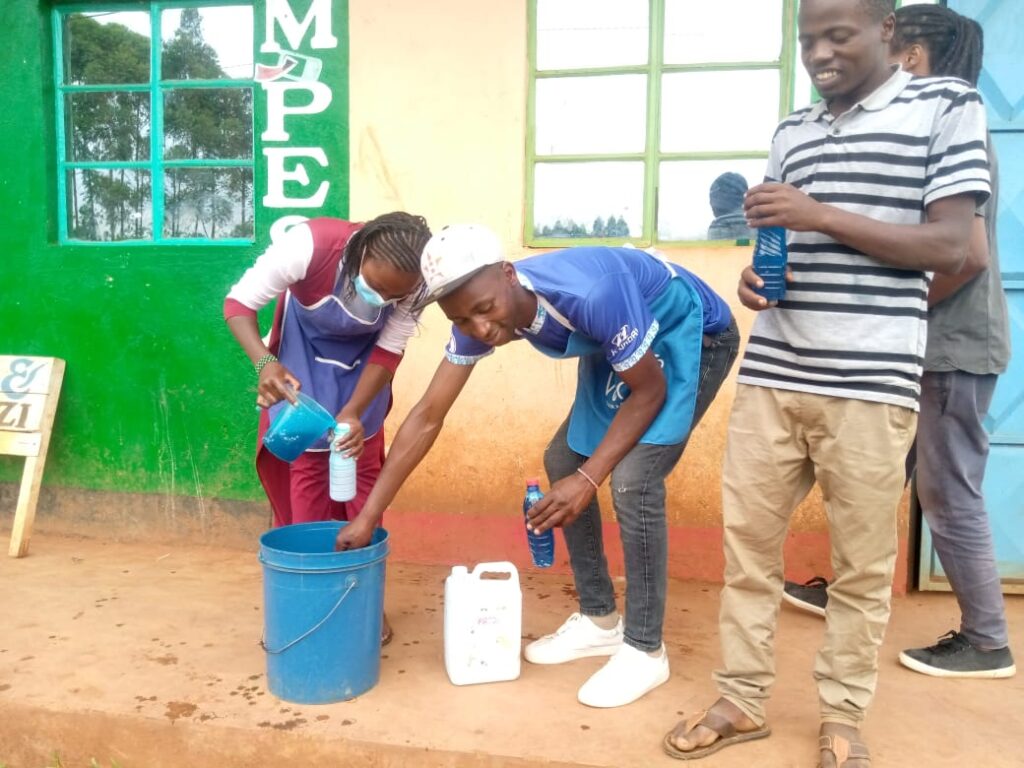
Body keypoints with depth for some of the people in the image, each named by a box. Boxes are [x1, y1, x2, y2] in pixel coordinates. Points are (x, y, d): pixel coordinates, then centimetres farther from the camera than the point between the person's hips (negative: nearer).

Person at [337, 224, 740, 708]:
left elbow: (649, 391, -24)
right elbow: (427, 416, -13)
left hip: (693, 336, -7)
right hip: (625, 340, 7)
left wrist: (589, 478, -28)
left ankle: (645, 650, -1)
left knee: (632, 478, -20)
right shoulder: (478, 317, -18)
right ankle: (600, 620, 19)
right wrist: (368, 517, -14)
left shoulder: (591, 294, -39)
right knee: (562, 460, 4)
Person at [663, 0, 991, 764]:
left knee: (863, 563, 6)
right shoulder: (792, 130, 16)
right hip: (771, 374, 5)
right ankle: (743, 700, 24)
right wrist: (755, 276, -1)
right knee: (747, 541, 7)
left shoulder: (947, 106, 2)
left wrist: (822, 215, -15)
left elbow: (950, 247, -7)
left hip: (871, 383, -4)